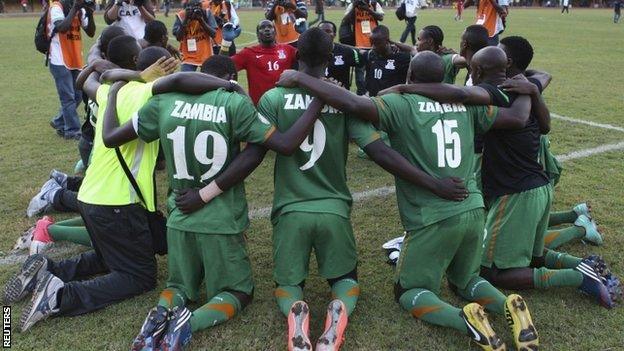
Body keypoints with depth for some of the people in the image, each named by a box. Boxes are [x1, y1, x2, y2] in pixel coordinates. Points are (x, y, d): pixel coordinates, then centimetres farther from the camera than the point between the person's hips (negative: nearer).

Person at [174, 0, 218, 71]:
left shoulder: (206, 13, -6)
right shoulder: (181, 16, -6)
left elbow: (213, 34, -12)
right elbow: (178, 37, -12)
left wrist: (201, 20, -23)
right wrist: (186, 20, -19)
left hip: (206, 56, 1)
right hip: (188, 57, -1)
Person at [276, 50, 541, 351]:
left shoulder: (400, 104, -8)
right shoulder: (466, 103, 7)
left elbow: (353, 104, -22)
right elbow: (518, 118, 10)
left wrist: (299, 78, -13)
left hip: (433, 219, -5)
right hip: (473, 211, 6)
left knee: (409, 291, 14)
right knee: (466, 280, 29)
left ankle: (464, 319, -11)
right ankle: (508, 304, 0)